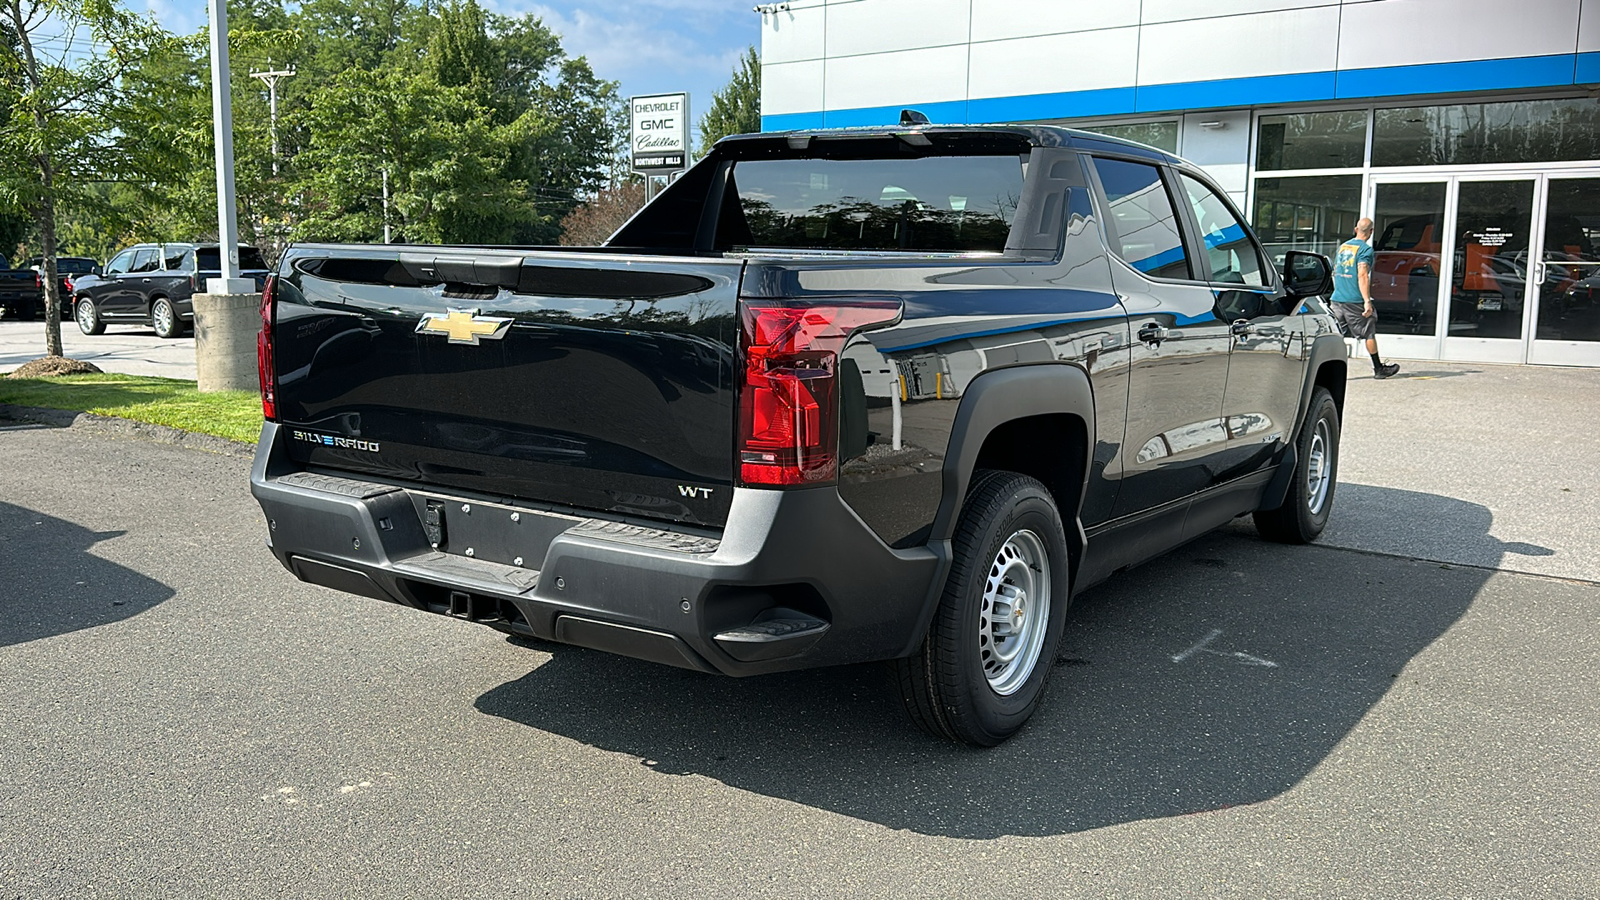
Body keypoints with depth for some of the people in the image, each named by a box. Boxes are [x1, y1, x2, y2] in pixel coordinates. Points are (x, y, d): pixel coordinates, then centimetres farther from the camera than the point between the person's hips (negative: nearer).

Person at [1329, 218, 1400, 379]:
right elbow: (1362, 275, -19)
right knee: (1369, 334, 8)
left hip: (1337, 299, 6)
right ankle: (1378, 369, 19)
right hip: (1355, 301, -6)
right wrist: (1367, 301, -21)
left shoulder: (1342, 246, 14)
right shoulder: (1365, 249, -8)